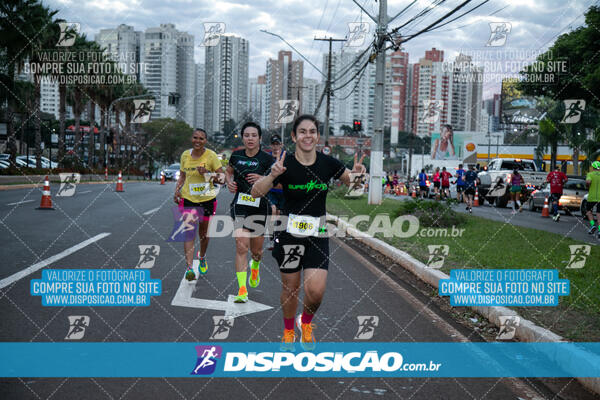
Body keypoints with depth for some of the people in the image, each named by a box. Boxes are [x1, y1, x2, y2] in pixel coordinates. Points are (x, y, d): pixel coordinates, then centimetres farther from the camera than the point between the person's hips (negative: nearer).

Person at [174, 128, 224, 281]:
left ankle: (202, 258, 41)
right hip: (188, 199, 1)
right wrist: (177, 191, 1)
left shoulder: (211, 155, -7)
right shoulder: (185, 155, 3)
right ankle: (189, 267, -17)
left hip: (207, 199, -1)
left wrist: (208, 173, -23)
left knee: (203, 233, 12)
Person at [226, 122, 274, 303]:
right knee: (241, 246, -13)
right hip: (240, 205, 1)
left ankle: (255, 266, 49)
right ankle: (242, 290, -12)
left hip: (260, 206, -1)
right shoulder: (236, 156, 3)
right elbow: (229, 171, 23)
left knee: (256, 250, 10)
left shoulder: (267, 159, -6)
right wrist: (229, 182, 3)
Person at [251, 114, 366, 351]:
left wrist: (357, 173, -12)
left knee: (316, 290, -10)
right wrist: (272, 175, -34)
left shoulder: (327, 163, -4)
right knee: (290, 287, 9)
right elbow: (256, 193, -15)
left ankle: (306, 323, 23)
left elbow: (352, 181, 12)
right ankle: (288, 332, 35)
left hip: (318, 234, 1)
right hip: (290, 234, -1)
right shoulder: (286, 164, -11)